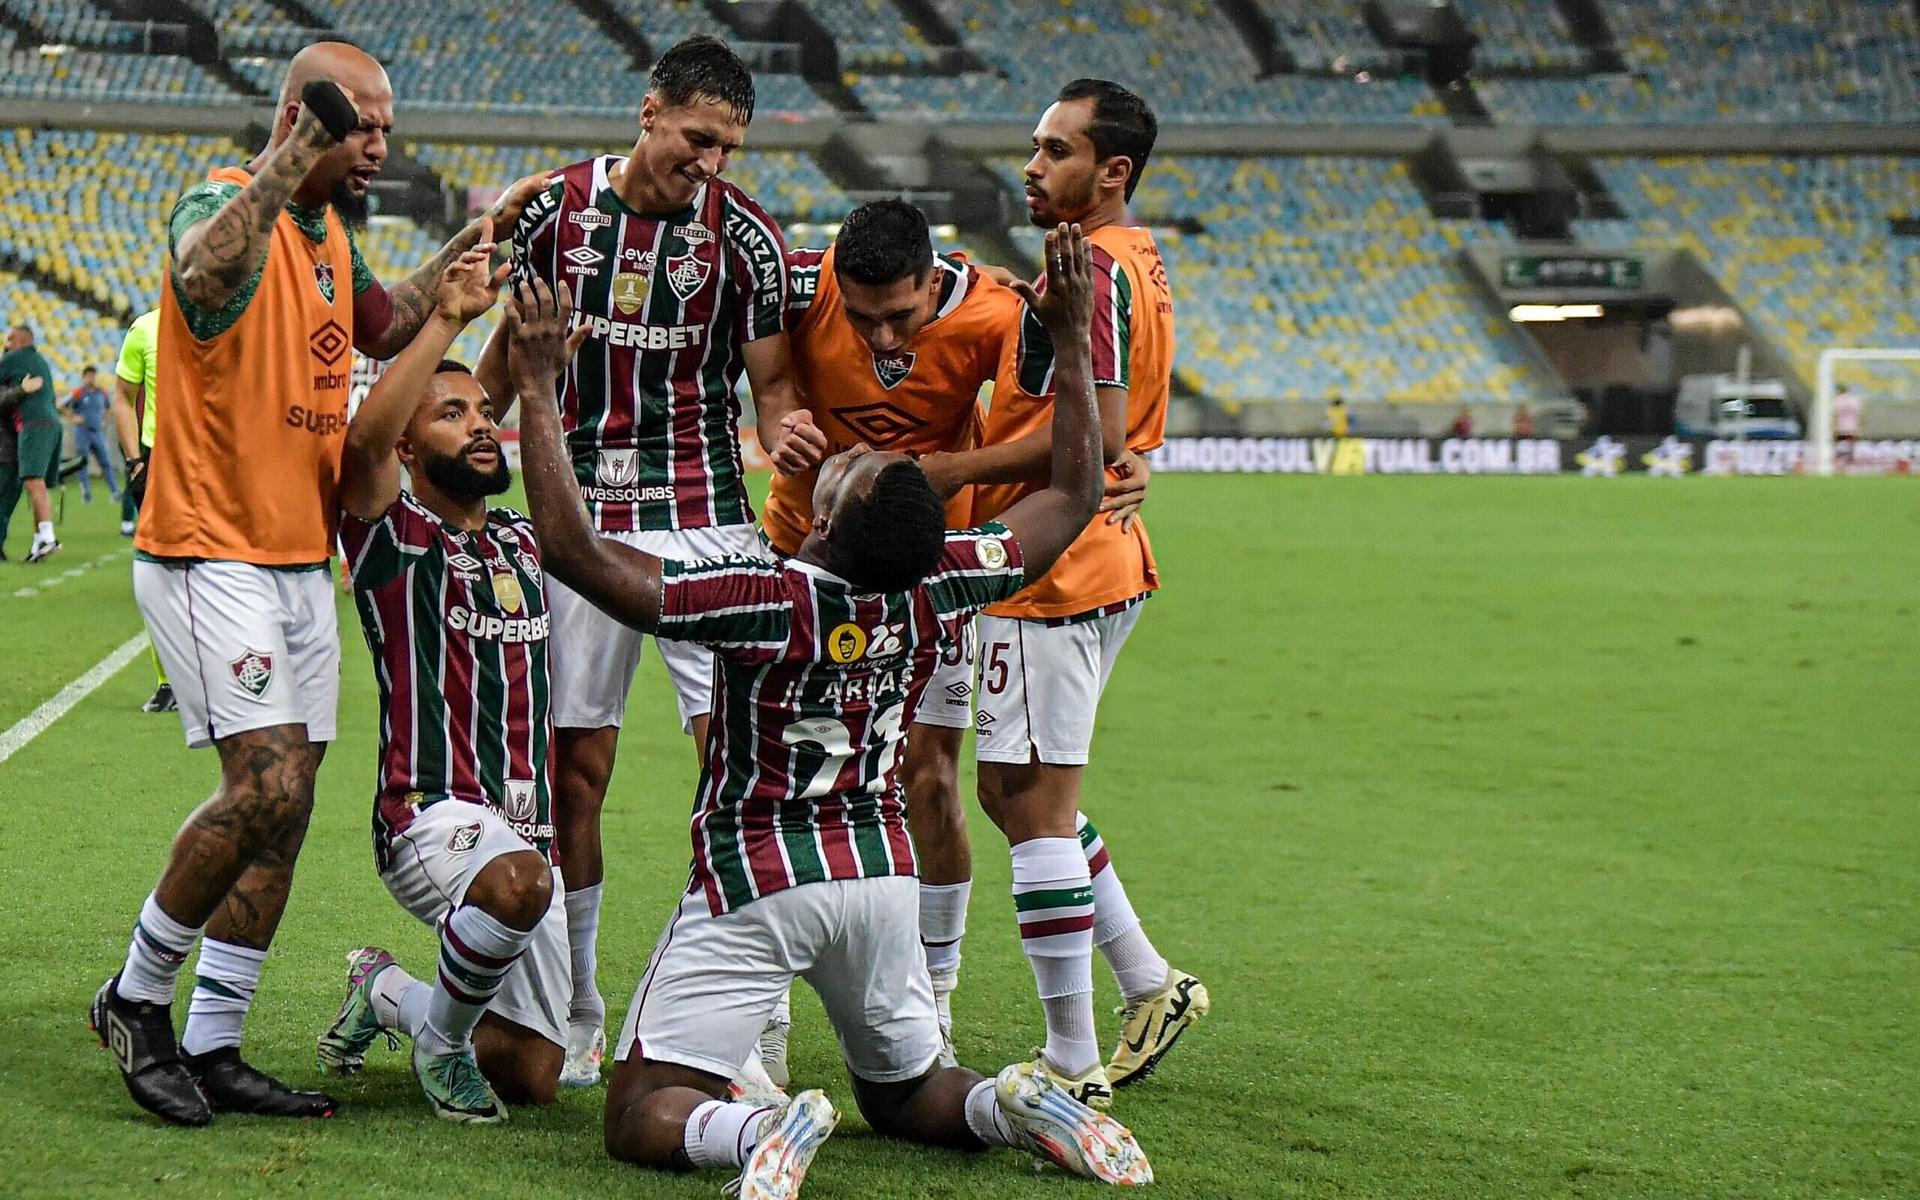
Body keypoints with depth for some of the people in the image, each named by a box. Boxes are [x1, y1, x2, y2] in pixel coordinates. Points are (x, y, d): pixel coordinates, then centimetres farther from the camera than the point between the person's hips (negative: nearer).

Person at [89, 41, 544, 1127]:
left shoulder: (330, 229, 13)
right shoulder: (228, 202, -14)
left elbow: (385, 328, 32)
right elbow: (206, 272, -39)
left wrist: (468, 248, 21)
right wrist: (289, 162, -40)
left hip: (302, 562, 9)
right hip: (209, 551, -9)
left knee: (282, 813, 5)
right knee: (270, 783, -18)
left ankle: (213, 1048, 11)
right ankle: (137, 998, 0)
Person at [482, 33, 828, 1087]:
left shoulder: (745, 234, -4)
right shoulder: (557, 207, 1)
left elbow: (770, 378, 2)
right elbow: (510, 351, 14)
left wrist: (782, 427, -21)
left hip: (706, 518, -1)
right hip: (581, 517, 1)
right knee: (575, 767, 2)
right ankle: (577, 1021, 13)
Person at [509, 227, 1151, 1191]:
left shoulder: (771, 600, -23)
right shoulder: (939, 587, -9)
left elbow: (572, 549, -25)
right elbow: (1075, 493, 8)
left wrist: (537, 387, -22)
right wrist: (1071, 339, 10)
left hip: (756, 883, -5)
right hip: (880, 870, 5)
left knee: (643, 1114, -4)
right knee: (904, 1095, 23)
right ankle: (1018, 1106, -8)